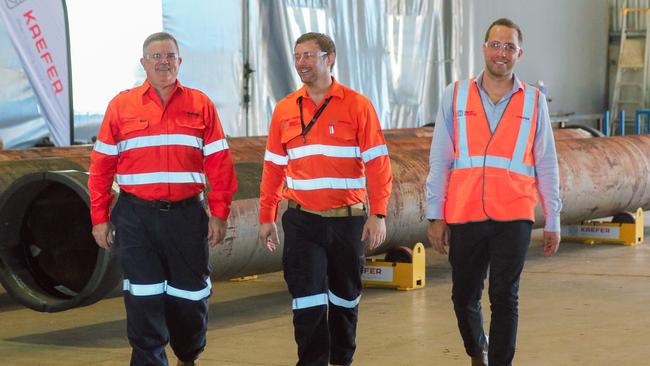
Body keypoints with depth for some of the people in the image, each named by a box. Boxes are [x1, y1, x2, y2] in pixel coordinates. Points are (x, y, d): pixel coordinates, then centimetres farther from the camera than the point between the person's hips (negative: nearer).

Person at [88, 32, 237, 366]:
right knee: (144, 299, -2)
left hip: (186, 214, 1)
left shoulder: (200, 105, 6)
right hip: (136, 217, -1)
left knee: (190, 297, 9)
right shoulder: (121, 105, 5)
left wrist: (219, 213, -3)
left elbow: (218, 162, 4)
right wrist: (99, 218, 1)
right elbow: (101, 165, 5)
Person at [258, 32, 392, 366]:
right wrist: (266, 217, 7)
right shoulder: (285, 110, 5)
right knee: (308, 300, -5)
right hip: (301, 222, 1)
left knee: (345, 297, 13)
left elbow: (377, 164, -6)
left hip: (347, 220, -1)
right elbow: (273, 168, 9)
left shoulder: (357, 106, -4)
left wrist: (378, 214, -13)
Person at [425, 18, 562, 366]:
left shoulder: (534, 101, 5)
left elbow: (546, 166, 7)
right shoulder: (455, 95, 4)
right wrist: (435, 215, 1)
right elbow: (439, 161, 5)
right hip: (464, 217, 1)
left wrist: (552, 220, 5)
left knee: (504, 299, -3)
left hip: (513, 218, -1)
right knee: (464, 297, 13)